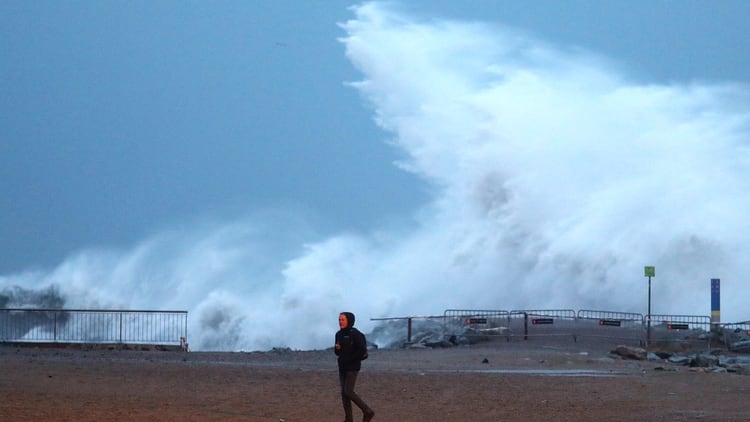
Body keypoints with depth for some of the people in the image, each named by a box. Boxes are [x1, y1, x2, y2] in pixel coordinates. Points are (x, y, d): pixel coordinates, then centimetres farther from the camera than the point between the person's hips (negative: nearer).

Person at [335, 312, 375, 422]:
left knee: (348, 392, -13)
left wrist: (350, 359, -15)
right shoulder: (339, 334, 9)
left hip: (352, 367, -8)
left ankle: (367, 412, -1)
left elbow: (362, 350, -19)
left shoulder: (355, 334, -13)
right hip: (342, 367, 8)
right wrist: (337, 348, -6)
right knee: (344, 392, 4)